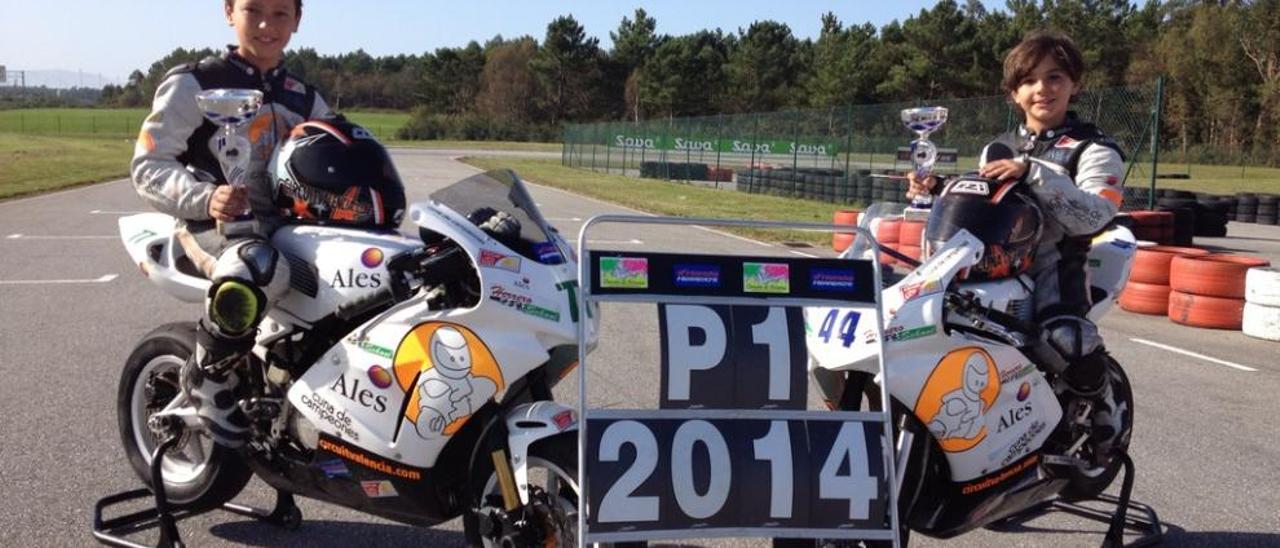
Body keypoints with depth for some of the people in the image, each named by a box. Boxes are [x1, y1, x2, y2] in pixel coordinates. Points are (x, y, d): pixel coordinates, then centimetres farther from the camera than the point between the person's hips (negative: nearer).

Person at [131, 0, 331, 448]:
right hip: (213, 223, -6)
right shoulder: (193, 84, 0)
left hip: (287, 224, 6)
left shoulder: (304, 99, 17)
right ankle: (207, 379, -13)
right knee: (257, 270, -41)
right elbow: (148, 166, -5)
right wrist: (205, 197, -24)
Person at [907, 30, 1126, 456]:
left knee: (1067, 337, -35)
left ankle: (1102, 400, -1)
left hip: (1055, 263, -5)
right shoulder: (997, 149, 20)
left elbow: (1093, 217, -15)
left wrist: (1033, 172, -24)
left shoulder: (1094, 149, 3)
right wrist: (936, 193, 7)